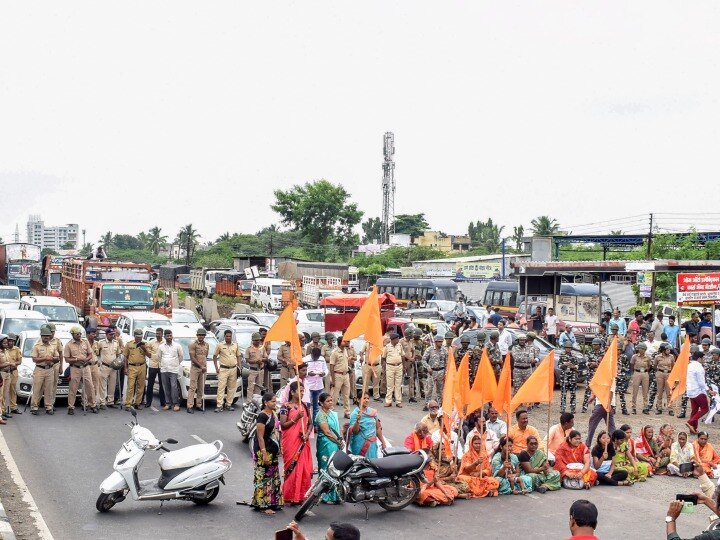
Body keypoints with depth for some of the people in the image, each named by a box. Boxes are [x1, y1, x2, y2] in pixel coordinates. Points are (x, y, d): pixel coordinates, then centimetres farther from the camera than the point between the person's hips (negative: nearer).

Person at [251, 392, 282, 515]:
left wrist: (278, 448, 17)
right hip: (263, 450, -9)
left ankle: (273, 502, 24)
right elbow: (260, 437, -19)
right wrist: (264, 453, -23)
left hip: (272, 449, 9)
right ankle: (262, 505, -1)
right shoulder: (262, 416, -16)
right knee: (264, 477, -6)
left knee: (274, 476, 14)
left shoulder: (273, 414, 10)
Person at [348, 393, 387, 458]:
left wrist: (383, 442, 15)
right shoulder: (355, 414, -8)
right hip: (361, 444, -5)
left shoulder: (373, 412, 7)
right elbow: (354, 431, -12)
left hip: (372, 444, 5)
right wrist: (358, 420, -28)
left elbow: (378, 428, 14)